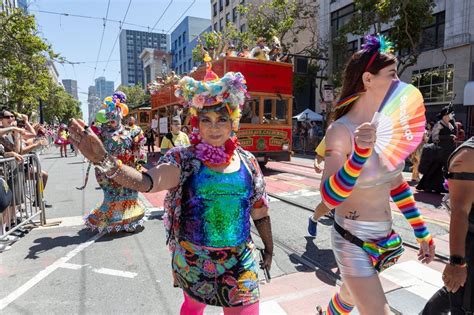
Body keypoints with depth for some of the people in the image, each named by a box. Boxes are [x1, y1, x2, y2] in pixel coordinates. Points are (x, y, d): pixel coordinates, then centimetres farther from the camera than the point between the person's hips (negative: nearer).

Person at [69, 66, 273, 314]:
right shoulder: (183, 160, -12)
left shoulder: (247, 162, -4)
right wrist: (104, 160, -45)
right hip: (193, 259, -1)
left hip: (239, 261, 2)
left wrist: (269, 248, 13)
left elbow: (260, 212, 4)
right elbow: (146, 182, -29)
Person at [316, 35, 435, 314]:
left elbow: (397, 185, 9)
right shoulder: (341, 130, -22)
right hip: (353, 241, -7)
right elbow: (330, 198, -29)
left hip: (384, 238, 7)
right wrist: (361, 153, -41)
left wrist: (422, 232, 13)